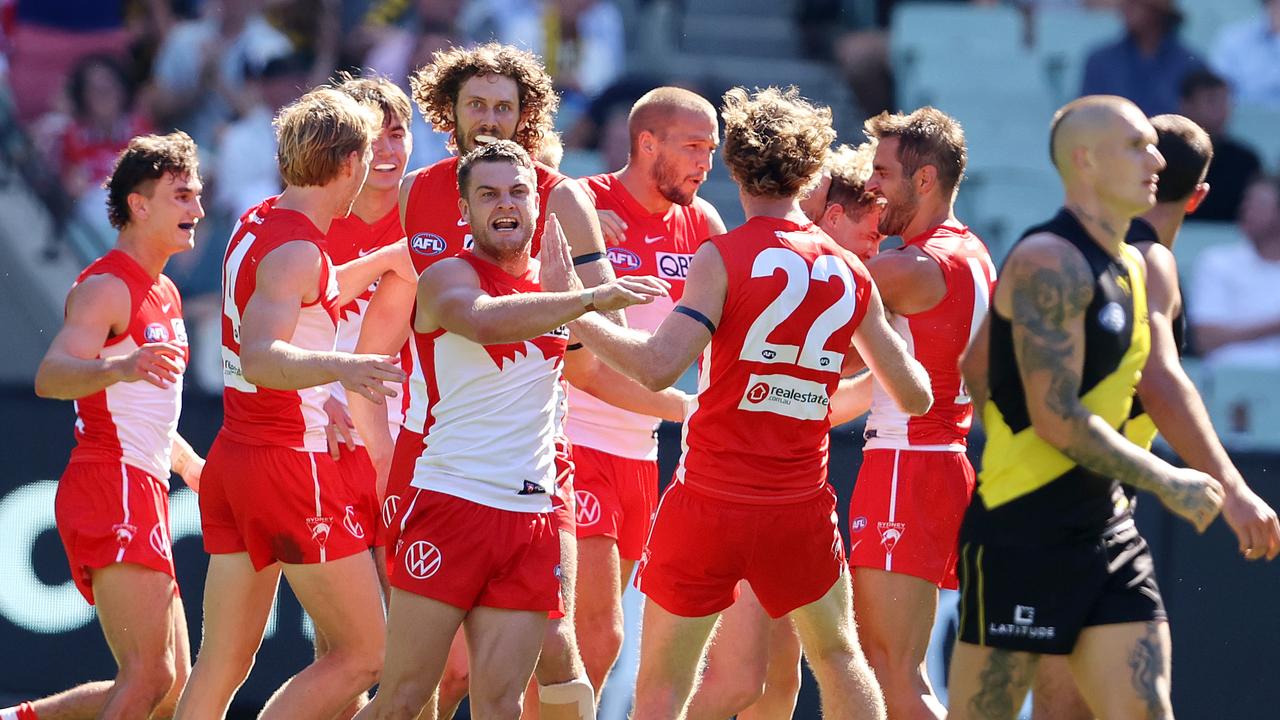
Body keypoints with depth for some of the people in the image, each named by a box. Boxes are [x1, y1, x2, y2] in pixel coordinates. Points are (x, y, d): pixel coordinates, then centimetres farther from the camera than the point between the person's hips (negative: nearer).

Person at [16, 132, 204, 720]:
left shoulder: (165, 295, 21)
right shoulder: (106, 287, -9)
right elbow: (50, 377, -27)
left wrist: (193, 467, 37)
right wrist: (117, 368, -45)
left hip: (143, 495, 10)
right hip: (109, 489, -10)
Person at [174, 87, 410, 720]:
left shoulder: (258, 223, 12)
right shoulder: (296, 251, -16)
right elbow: (261, 359, -31)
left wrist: (390, 256, 37)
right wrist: (338, 367, -47)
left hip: (232, 456, 9)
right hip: (292, 463, -9)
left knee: (221, 665, 11)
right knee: (362, 657, -4)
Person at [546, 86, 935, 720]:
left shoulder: (722, 257, -9)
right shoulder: (850, 274, 5)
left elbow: (658, 366, -20)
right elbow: (915, 395, 12)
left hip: (708, 502, -3)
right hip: (802, 507, 3)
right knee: (839, 657, 24)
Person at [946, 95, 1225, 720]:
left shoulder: (1134, 268, 14)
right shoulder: (1049, 263, -15)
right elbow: (1058, 421, -19)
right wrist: (1167, 483, -13)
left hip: (1105, 527, 9)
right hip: (1021, 535, -8)